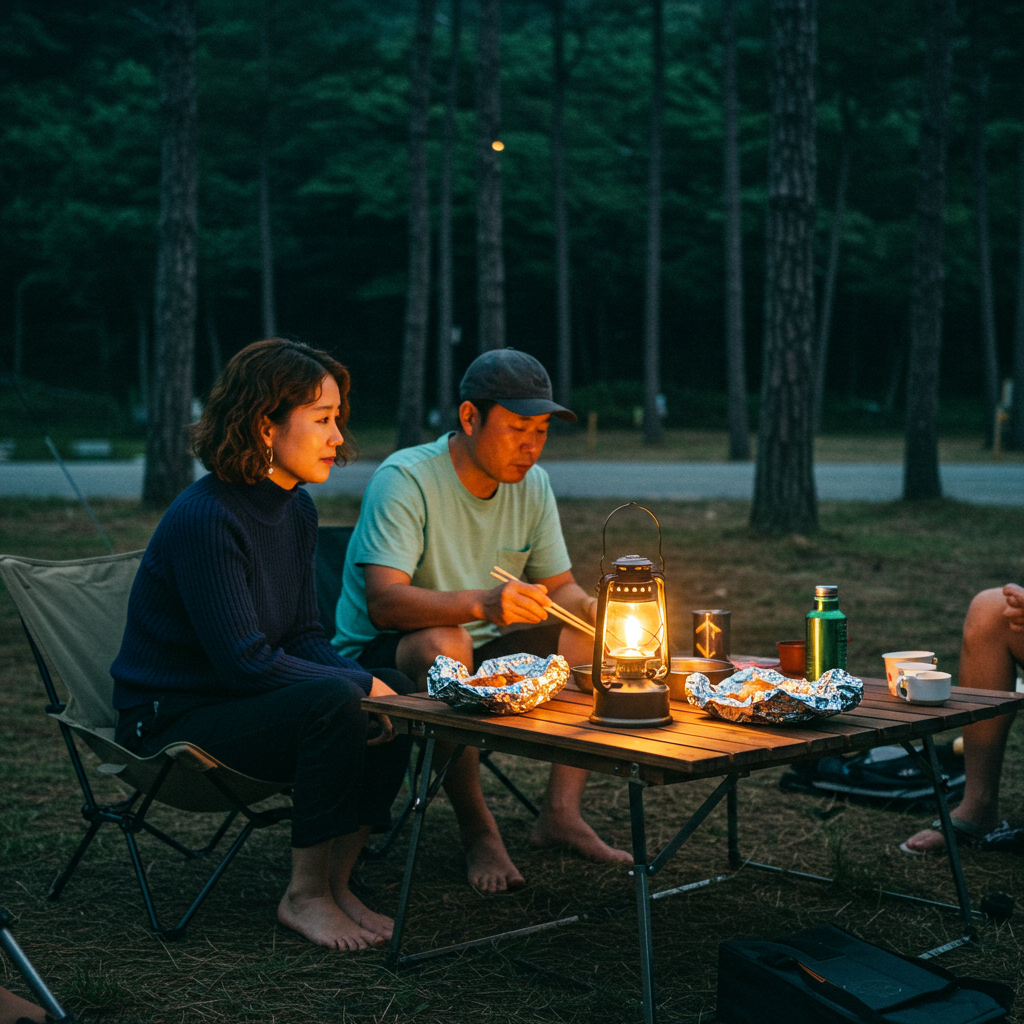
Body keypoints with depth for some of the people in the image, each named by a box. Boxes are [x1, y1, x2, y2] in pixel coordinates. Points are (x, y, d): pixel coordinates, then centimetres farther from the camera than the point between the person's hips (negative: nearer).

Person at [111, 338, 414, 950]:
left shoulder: (297, 509, 6)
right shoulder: (204, 518, -22)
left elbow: (304, 638, 8)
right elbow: (246, 662, -25)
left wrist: (380, 687, -10)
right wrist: (360, 686, -20)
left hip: (242, 700, 8)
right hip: (171, 720, -8)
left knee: (401, 695, -12)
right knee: (334, 702, -30)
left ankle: (334, 881, -4)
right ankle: (304, 897, -15)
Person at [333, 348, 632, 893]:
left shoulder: (532, 485, 2)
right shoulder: (405, 478, -20)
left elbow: (559, 587, 7)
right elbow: (383, 603, -31)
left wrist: (591, 608, -18)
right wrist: (482, 603, -47)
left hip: (483, 652, 7)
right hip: (380, 656, -6)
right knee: (445, 643, -38)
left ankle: (561, 811, -14)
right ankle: (477, 830, -23)